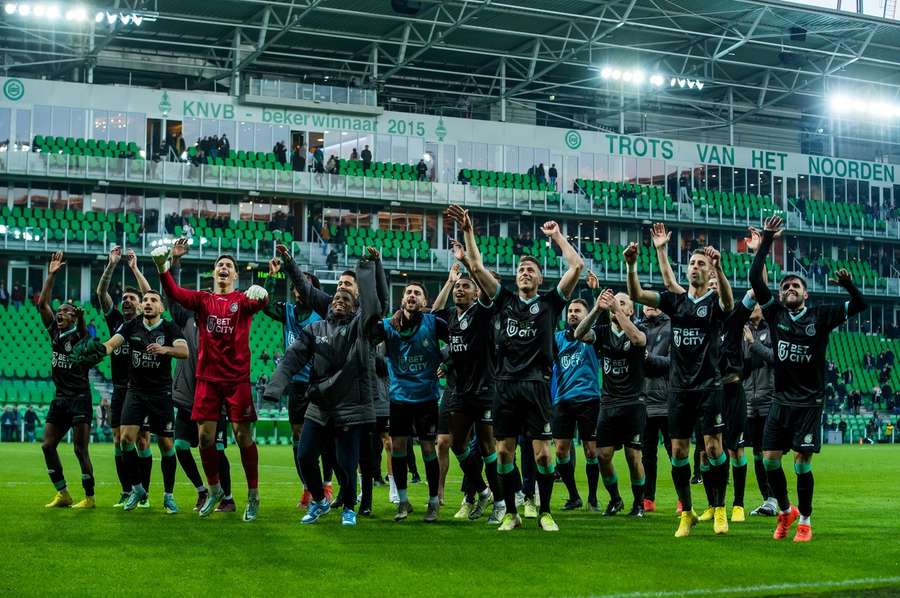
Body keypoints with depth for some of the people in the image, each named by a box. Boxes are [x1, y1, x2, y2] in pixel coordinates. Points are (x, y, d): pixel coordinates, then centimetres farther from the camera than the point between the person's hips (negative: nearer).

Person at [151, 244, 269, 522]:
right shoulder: (203, 300, 9)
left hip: (237, 378, -3)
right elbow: (175, 293, -8)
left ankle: (253, 496, 6)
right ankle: (214, 490, 22)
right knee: (205, 436, 2)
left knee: (242, 435, -4)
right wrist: (162, 269, -27)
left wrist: (260, 294, -45)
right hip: (208, 377, 3)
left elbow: (259, 302, -20)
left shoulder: (242, 299, 2)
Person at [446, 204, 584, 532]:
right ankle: (511, 514, 13)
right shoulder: (505, 300, 13)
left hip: (537, 385, -2)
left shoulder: (549, 302, 7)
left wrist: (557, 236, 6)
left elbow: (577, 266, -1)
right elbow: (477, 267, 8)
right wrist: (468, 232, 3)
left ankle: (545, 512, 9)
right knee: (504, 451, 3)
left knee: (542, 453, -4)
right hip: (506, 384, 2)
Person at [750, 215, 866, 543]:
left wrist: (848, 284, -24)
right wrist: (766, 241, -8)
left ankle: (804, 521, 9)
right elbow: (755, 279, -4)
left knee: (802, 463, -5)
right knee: (769, 459, -2)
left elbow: (860, 306, -5)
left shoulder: (820, 316, 0)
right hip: (781, 400, 3)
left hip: (809, 401, -2)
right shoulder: (775, 313, 3)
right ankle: (785, 511, 21)